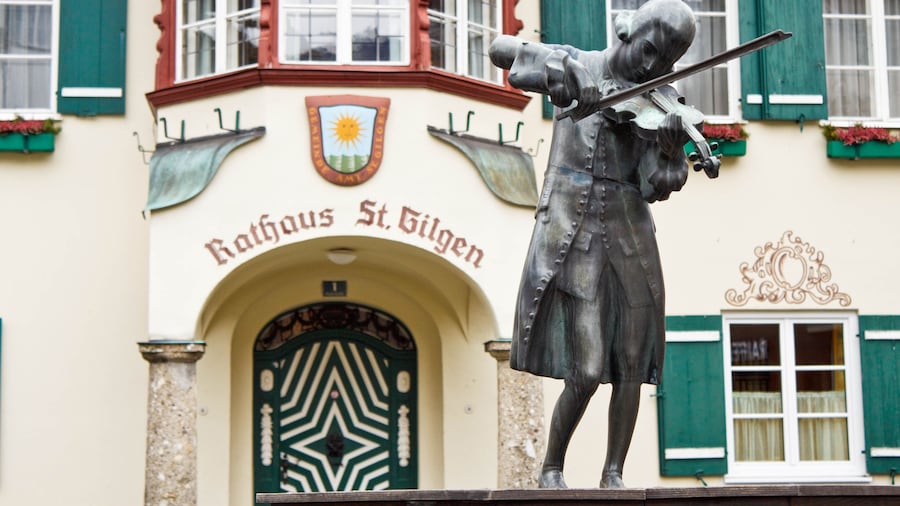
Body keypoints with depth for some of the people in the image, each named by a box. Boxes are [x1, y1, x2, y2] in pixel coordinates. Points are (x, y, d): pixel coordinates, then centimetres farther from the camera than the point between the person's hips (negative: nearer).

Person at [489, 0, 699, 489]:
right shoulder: (576, 67, 3)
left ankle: (613, 474, 15)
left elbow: (654, 188, -1)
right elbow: (501, 48, 1)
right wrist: (551, 67, -16)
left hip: (629, 239, 4)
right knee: (585, 374, -8)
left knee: (630, 368, 3)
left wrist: (670, 148, -22)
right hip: (571, 235, -3)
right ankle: (551, 468, 12)